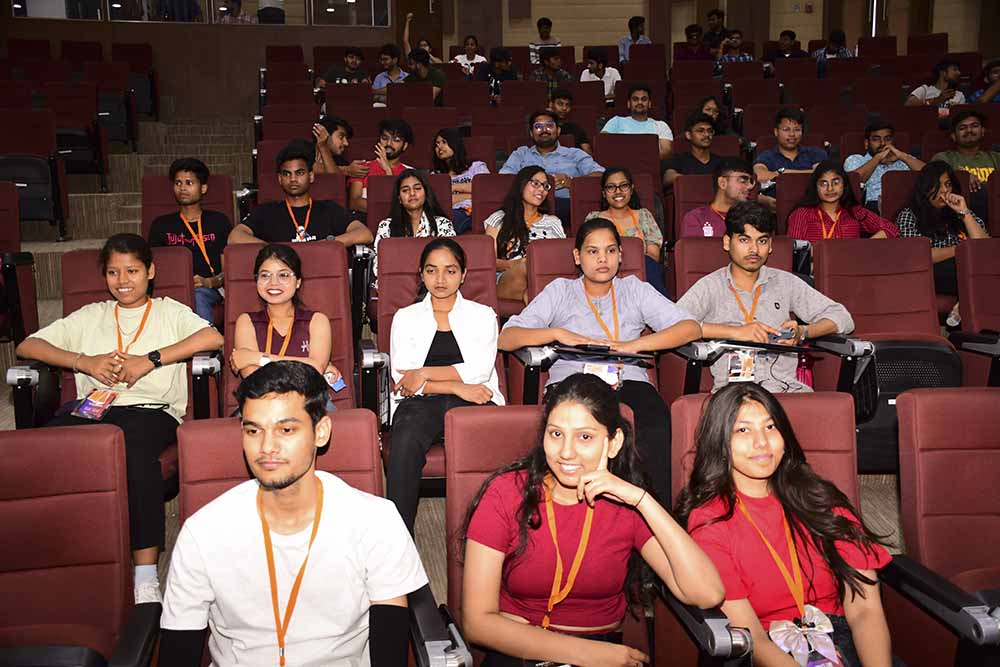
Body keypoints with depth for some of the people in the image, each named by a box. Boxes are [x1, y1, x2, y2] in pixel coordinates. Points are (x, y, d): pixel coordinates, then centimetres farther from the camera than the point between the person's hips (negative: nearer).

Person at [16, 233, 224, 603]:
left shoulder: (169, 311, 20)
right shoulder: (90, 316, 29)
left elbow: (213, 337, -1)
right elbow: (26, 346, 20)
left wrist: (150, 359, -7)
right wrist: (83, 361, 3)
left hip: (151, 409, -3)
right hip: (91, 406, 3)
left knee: (133, 442, -39)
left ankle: (146, 573, -39)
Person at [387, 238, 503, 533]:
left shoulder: (482, 315, 19)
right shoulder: (405, 317, 19)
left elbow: (480, 370, 2)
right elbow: (401, 380, 5)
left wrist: (425, 373, -5)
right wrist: (456, 387, -8)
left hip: (472, 403, 0)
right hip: (420, 404, 0)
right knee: (405, 441, -35)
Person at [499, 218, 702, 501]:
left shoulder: (634, 290, 23)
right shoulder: (560, 291, 21)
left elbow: (691, 328, 9)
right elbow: (506, 338, 9)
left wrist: (634, 345, -6)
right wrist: (557, 333, -8)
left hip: (627, 379, 1)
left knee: (655, 418, -35)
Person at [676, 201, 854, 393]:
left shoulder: (785, 282, 17)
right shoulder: (711, 286, 7)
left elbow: (842, 319, 15)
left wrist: (802, 332, -5)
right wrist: (735, 332, -16)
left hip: (785, 384, 3)